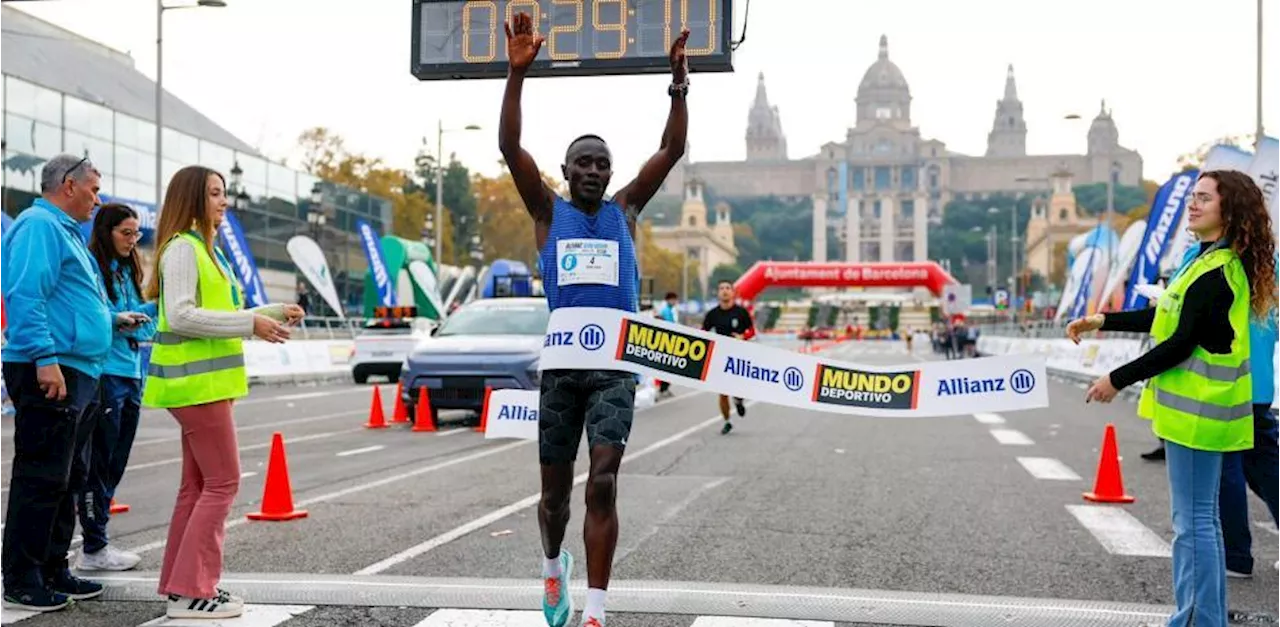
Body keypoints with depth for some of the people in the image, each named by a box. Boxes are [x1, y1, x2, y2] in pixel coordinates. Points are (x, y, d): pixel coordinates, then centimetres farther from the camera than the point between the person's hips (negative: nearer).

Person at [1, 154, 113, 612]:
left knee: (67, 479, 14)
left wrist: (114, 318, 23)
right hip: (50, 372, -11)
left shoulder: (65, 230, 22)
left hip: (76, 374, 11)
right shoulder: (39, 226, -10)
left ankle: (54, 570, 23)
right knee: (41, 479, -7)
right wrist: (45, 358, -25)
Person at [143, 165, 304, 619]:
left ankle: (182, 585, 18)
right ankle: (190, 591, -5)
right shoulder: (181, 248, -11)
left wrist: (274, 314, 11)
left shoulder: (205, 250, 20)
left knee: (198, 485, 12)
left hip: (207, 382, 10)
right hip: (196, 382, -10)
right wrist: (250, 324, -20)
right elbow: (181, 316, -20)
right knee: (222, 482, -9)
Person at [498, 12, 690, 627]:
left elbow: (672, 150, 1)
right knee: (556, 491, 10)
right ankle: (553, 564, 41)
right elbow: (509, 146, -6)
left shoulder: (625, 209, 9)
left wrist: (678, 82, -12)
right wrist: (517, 72, -18)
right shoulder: (549, 211, 6)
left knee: (602, 485, -12)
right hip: (561, 365, 0)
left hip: (615, 366, 0)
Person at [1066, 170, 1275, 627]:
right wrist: (1103, 321, 17)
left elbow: (1182, 343, -21)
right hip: (1201, 406, 11)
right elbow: (1168, 316, 21)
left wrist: (1118, 380, -14)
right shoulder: (1217, 261, 13)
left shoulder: (1216, 270, -19)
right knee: (1201, 519, 16)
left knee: (1194, 522, -5)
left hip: (1197, 411, -11)